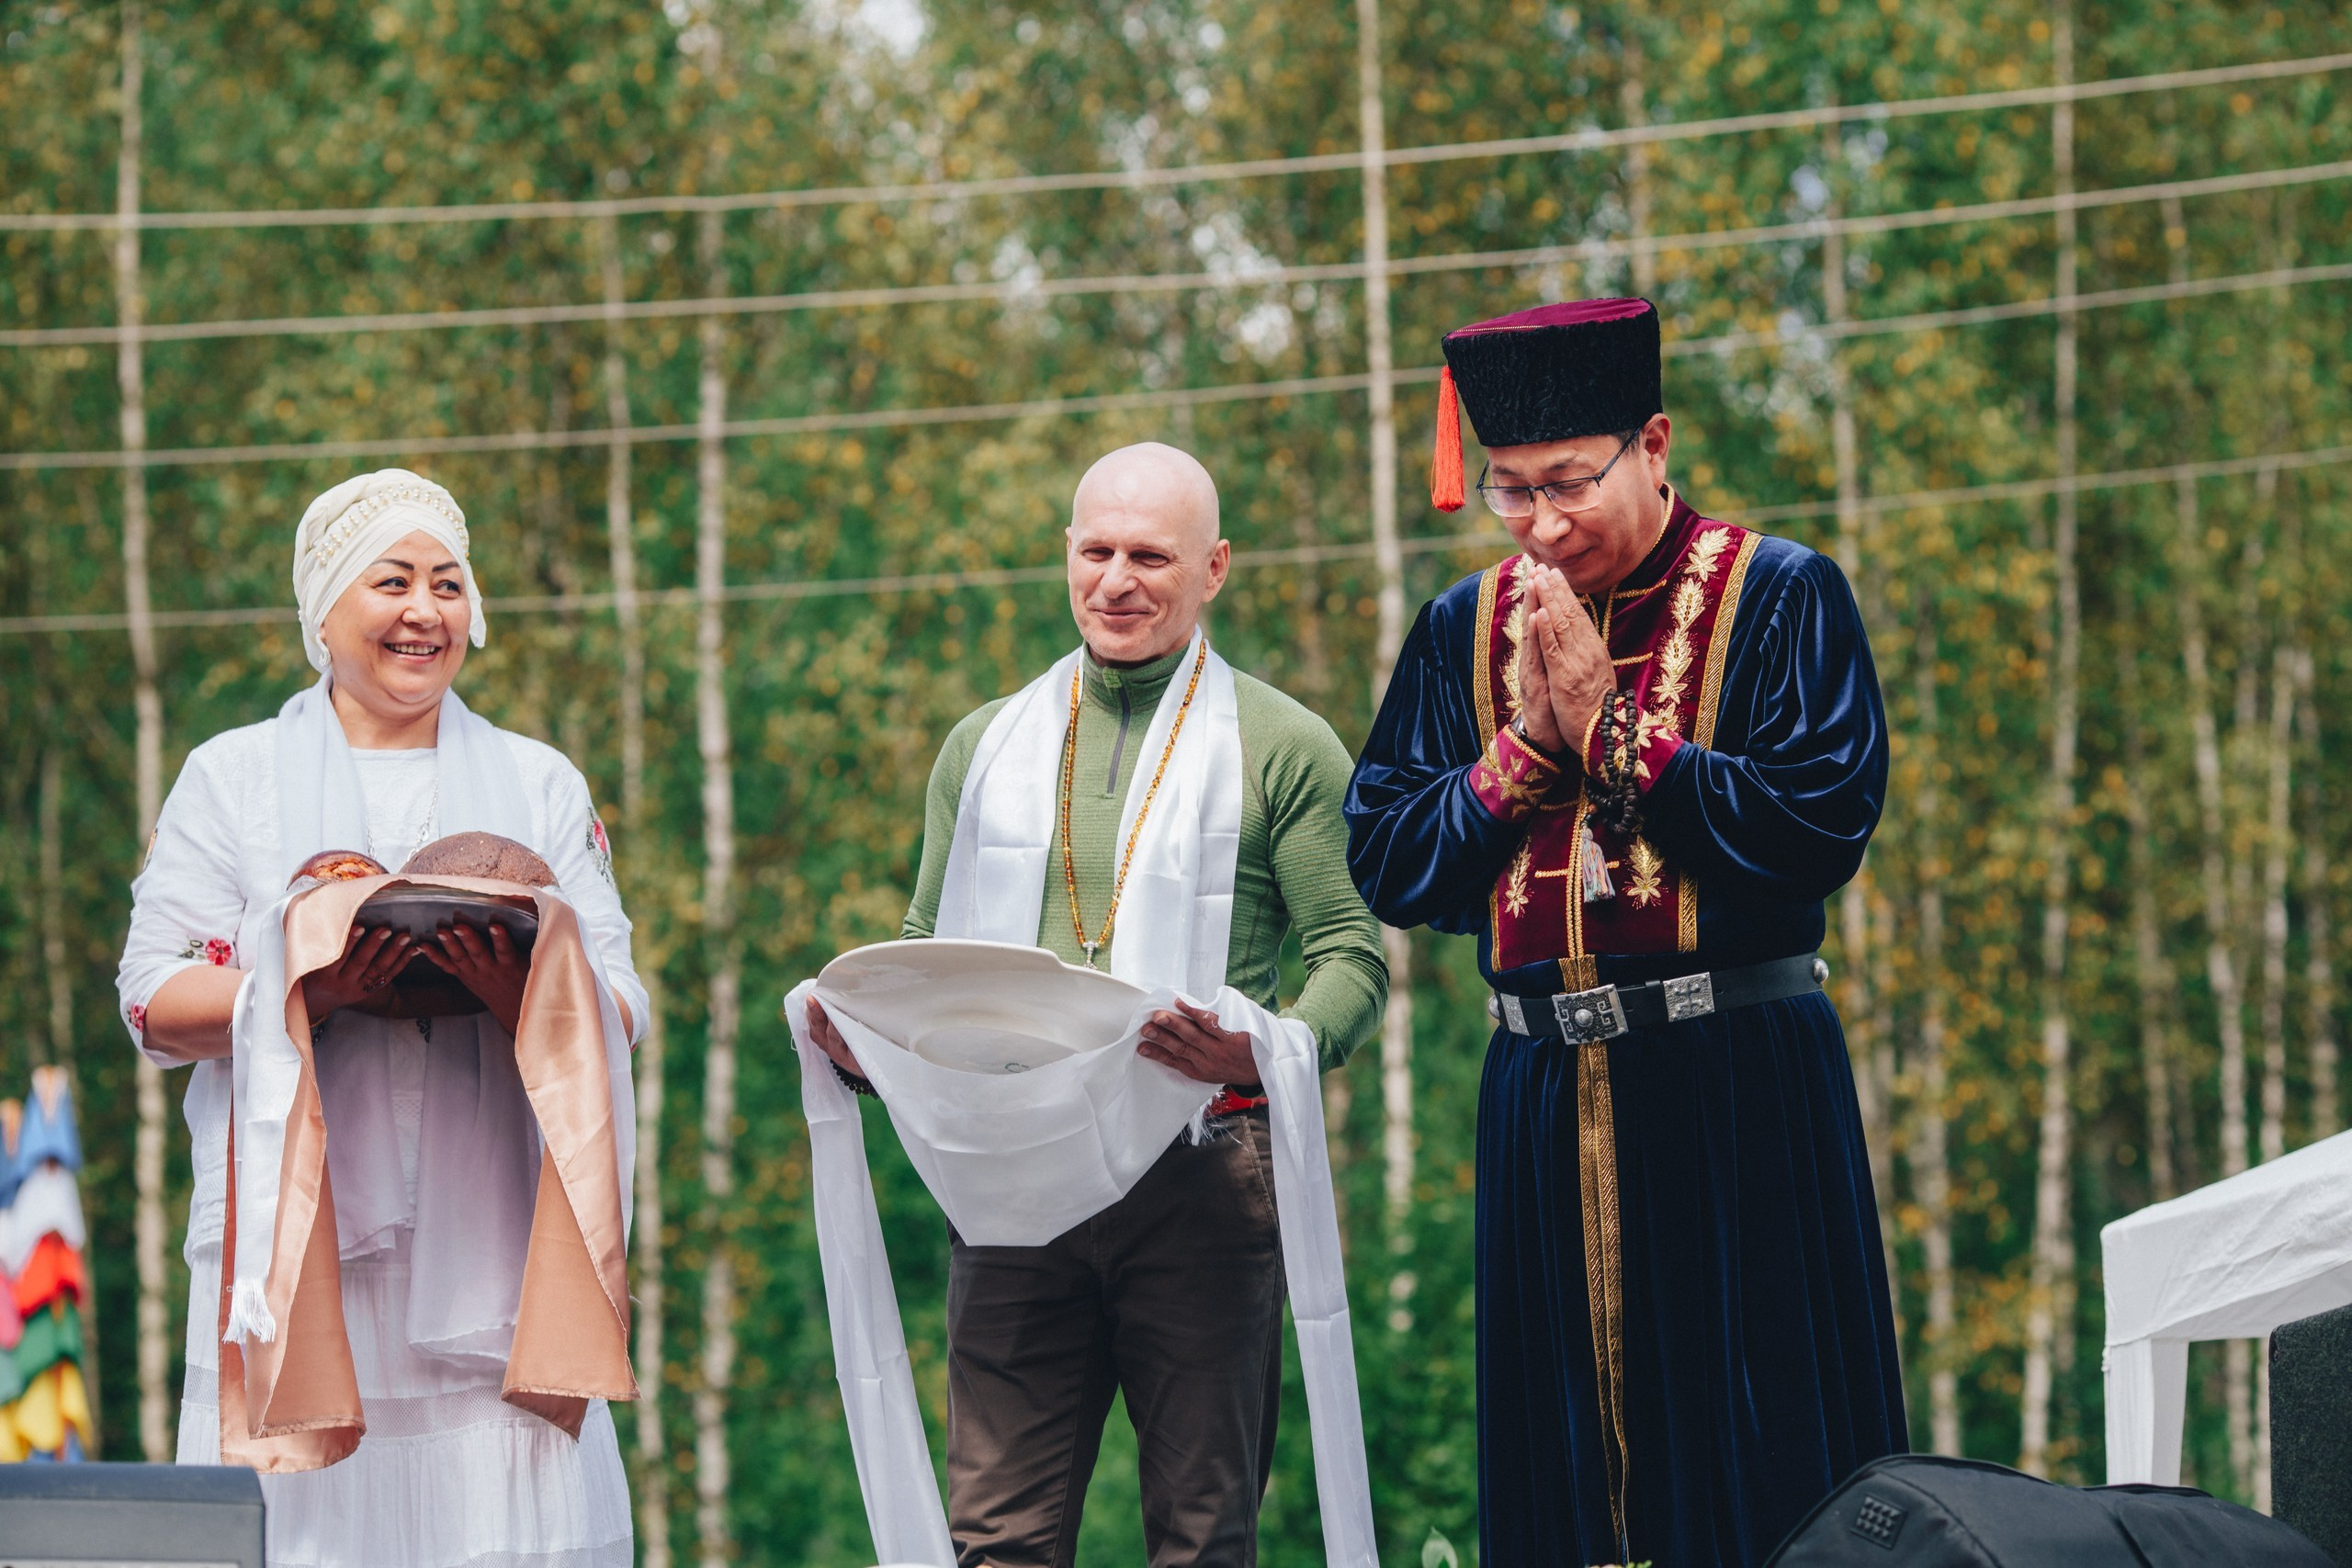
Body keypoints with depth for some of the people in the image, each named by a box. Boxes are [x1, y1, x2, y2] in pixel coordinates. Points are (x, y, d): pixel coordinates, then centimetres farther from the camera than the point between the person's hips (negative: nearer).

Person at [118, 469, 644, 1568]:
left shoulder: (540, 784, 17)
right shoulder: (231, 777, 12)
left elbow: (616, 1013, 9)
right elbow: (157, 1004, 3)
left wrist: (517, 988, -14)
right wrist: (313, 993, -14)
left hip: (491, 1230, 1)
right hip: (295, 1228, -1)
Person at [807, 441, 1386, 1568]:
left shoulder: (1282, 748, 6)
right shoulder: (984, 747, 17)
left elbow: (1353, 956, -1)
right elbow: (928, 954, 20)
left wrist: (1269, 1053, -21)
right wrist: (861, 1040, -2)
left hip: (1198, 1172, -3)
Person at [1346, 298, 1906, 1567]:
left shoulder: (1778, 597, -3)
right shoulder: (1467, 628, 11)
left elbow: (1821, 827, -15)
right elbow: (1382, 863, 5)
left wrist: (1611, 732, -13)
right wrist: (1524, 747, -8)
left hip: (1738, 1092, -4)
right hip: (1542, 1094, 4)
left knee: (1761, 1461, -2)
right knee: (1559, 1462, 6)